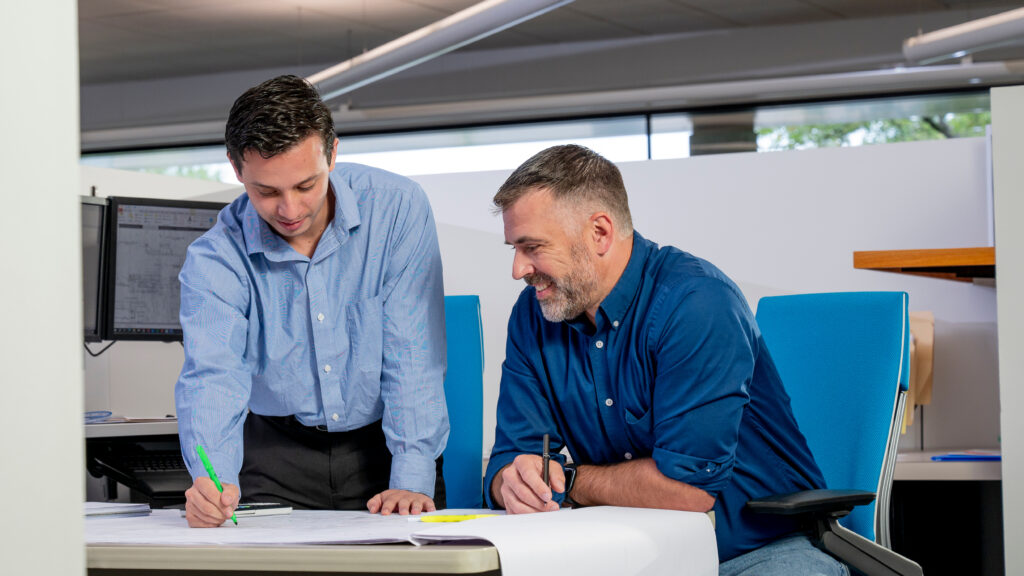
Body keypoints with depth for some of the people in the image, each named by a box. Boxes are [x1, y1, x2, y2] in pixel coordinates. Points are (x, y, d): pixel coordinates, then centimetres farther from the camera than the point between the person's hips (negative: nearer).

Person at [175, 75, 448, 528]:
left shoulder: (397, 208, -12)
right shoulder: (216, 258, -10)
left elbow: (414, 355, -13)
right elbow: (212, 376, -22)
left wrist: (411, 481, -22)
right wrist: (214, 481, -42)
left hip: (384, 444, -1)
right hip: (280, 452, 1)